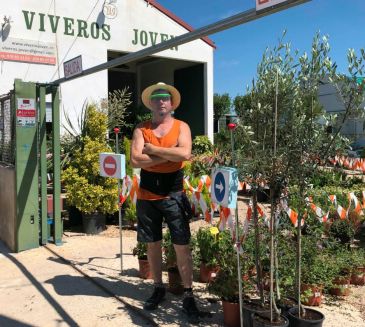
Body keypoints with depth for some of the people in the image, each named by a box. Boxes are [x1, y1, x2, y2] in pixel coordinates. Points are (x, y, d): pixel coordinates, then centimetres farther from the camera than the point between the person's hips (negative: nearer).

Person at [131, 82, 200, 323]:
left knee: (182, 246, 0)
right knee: (153, 244, 13)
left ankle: (188, 296, 11)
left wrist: (153, 149, -13)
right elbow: (135, 160, -12)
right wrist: (170, 154, -14)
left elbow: (184, 153, -19)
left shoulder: (181, 127, 0)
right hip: (147, 195, 2)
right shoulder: (141, 130, 3)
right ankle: (159, 288, 30)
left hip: (174, 195, -2)